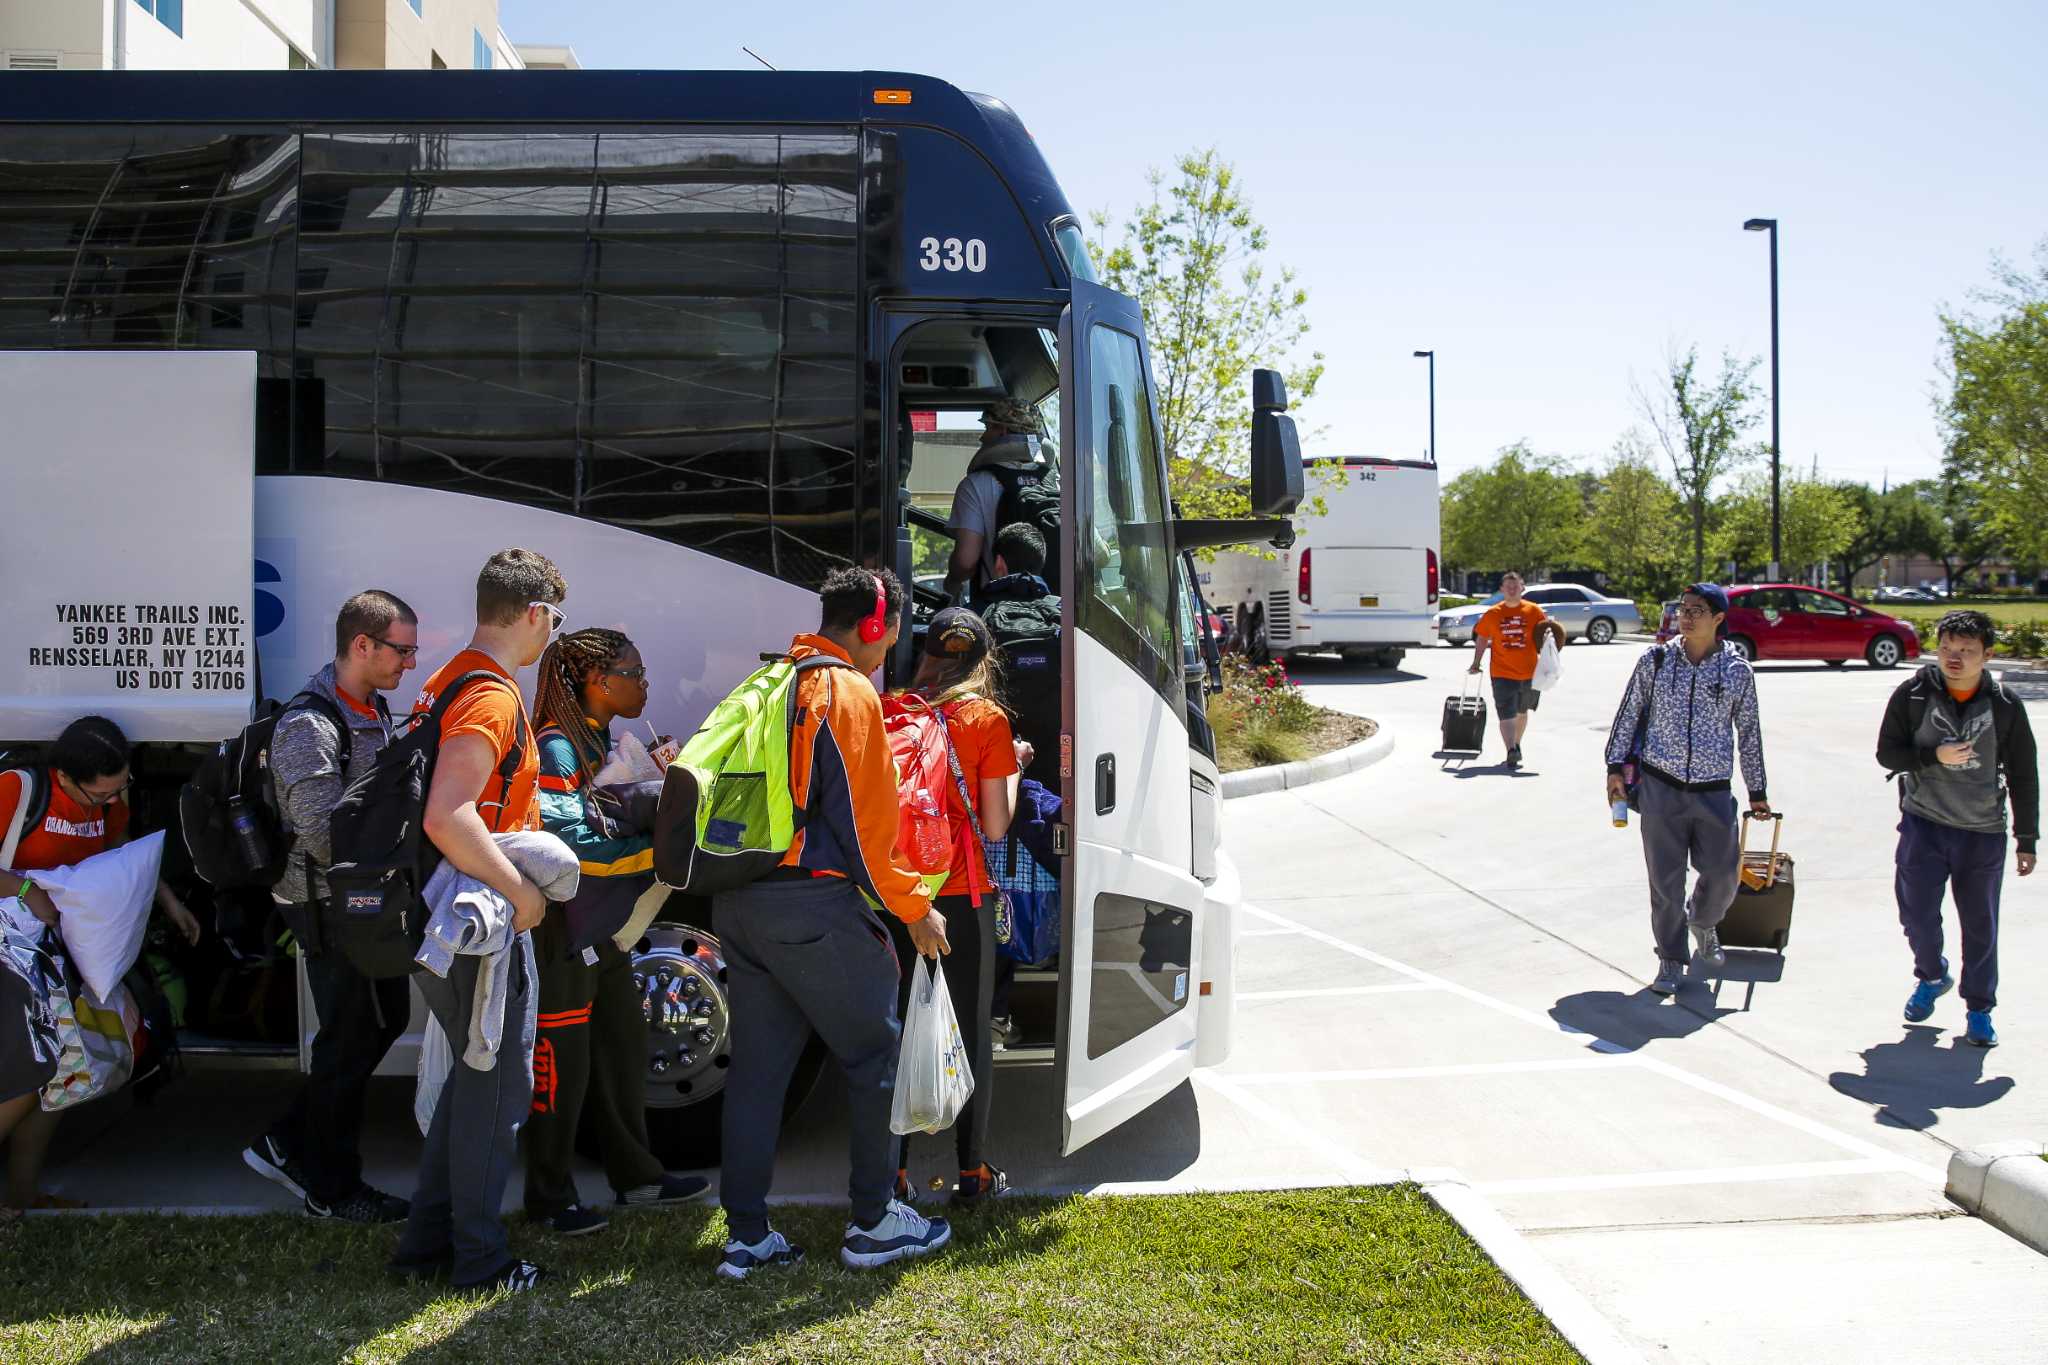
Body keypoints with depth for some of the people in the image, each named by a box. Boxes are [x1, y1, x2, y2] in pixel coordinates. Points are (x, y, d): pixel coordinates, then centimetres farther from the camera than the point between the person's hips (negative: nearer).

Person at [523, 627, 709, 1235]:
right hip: (565, 929, -10)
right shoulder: (558, 746, -16)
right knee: (562, 1058, -1)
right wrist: (650, 835, -18)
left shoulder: (601, 741, 14)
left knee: (623, 1046, 16)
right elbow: (567, 838, -24)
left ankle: (634, 1174, 29)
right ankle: (550, 1195, 12)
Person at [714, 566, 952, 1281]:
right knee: (874, 1054, 7)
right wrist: (915, 909, -2)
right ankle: (873, 1222, 14)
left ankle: (746, 1234, 16)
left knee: (757, 1064, 12)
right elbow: (865, 823, -12)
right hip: (813, 904, -8)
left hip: (737, 901, 8)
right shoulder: (850, 693, -9)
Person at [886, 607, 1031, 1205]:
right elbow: (994, 826, -7)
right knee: (970, 1030, 10)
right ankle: (973, 1171, 17)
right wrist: (1014, 766, 8)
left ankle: (893, 1170, 14)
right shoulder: (987, 719, -5)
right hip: (961, 895, -2)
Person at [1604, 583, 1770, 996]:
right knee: (1666, 880, 2)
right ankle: (1671, 959, 17)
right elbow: (1629, 714, 7)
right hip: (1661, 786, -1)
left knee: (1724, 873, 6)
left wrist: (1757, 792, 14)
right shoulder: (1655, 660, 1)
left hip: (1714, 790, 1)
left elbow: (1749, 732, 10)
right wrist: (1616, 766, 2)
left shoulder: (1737, 671, 2)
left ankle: (1703, 923, 40)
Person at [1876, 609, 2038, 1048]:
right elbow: (1887, 752, -2)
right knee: (1917, 914, 3)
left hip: (1983, 833, 0)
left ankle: (1979, 1008, 24)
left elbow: (2023, 777, 3)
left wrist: (2027, 839, 4)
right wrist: (1934, 756, -20)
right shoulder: (1912, 694, -6)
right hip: (1923, 825, 0)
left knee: (1980, 925, 7)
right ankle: (1932, 977, 33)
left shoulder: (2005, 705, -4)